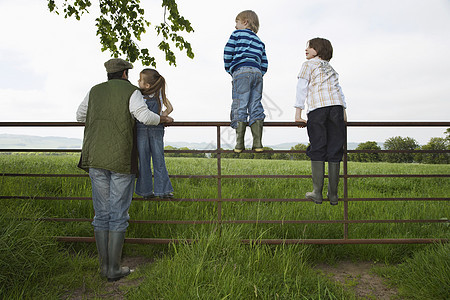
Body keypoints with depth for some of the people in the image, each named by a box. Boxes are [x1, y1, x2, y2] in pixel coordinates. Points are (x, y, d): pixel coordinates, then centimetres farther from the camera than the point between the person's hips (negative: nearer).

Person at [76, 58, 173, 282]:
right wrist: (164, 119, 5)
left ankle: (104, 265, 15)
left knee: (102, 213, 10)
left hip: (96, 158, 5)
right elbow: (146, 117, -14)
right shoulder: (130, 91, 0)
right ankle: (114, 269, 6)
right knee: (118, 215, 2)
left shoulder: (95, 91, 14)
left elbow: (80, 116, 25)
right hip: (121, 160, -4)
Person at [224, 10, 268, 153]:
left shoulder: (237, 34, 14)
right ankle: (257, 143, -4)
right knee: (256, 106, 2)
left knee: (240, 106, -8)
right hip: (257, 72, 5)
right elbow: (264, 65, 21)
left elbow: (227, 54, 5)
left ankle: (239, 143, -11)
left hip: (241, 71, -5)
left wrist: (230, 71, 16)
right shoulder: (260, 41, 30)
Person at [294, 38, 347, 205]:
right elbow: (339, 91, 20)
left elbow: (302, 88, 4)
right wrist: (344, 112, 16)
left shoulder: (308, 65, 13)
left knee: (317, 150, -3)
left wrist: (298, 113, 1)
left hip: (317, 109, -4)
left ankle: (317, 193, -4)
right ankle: (333, 195, 4)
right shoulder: (331, 68, 29)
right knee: (334, 150, 2)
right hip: (337, 107, 4)